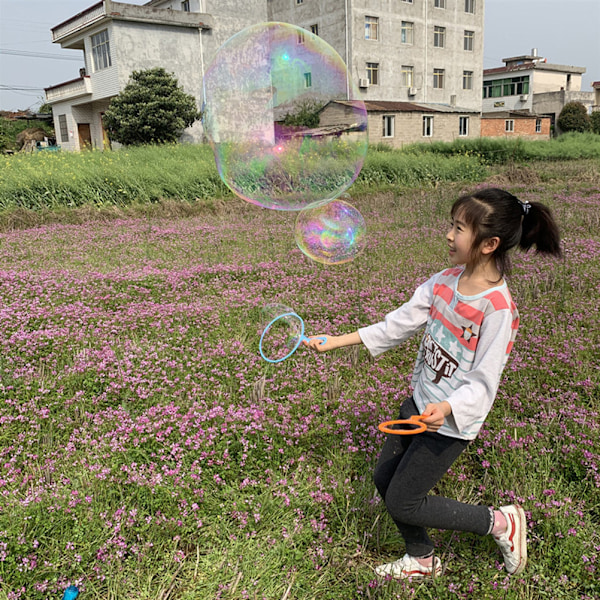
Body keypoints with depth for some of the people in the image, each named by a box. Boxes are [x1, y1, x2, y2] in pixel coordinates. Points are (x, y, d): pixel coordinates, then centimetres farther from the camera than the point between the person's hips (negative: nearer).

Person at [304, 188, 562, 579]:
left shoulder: (497, 308, -24)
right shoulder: (445, 281, -4)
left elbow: (482, 384, -21)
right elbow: (398, 325, -2)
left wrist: (445, 409, -40)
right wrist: (333, 342, -5)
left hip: (451, 422, -7)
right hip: (419, 403, 7)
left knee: (402, 503, 2)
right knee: (384, 477, 16)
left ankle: (502, 522, 20)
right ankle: (422, 560, 40)